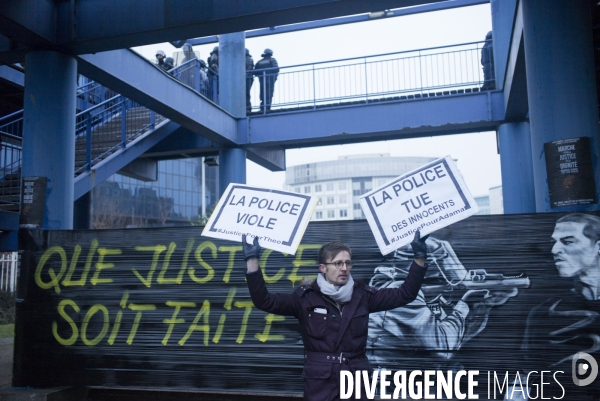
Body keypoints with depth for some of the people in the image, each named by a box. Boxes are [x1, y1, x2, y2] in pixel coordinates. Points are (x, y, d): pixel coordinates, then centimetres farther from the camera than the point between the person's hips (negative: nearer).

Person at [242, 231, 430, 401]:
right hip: (320, 383, -2)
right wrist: (252, 260, -21)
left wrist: (419, 257, -4)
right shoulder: (306, 298, -5)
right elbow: (264, 301, -12)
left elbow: (405, 294, 5)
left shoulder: (362, 295, 2)